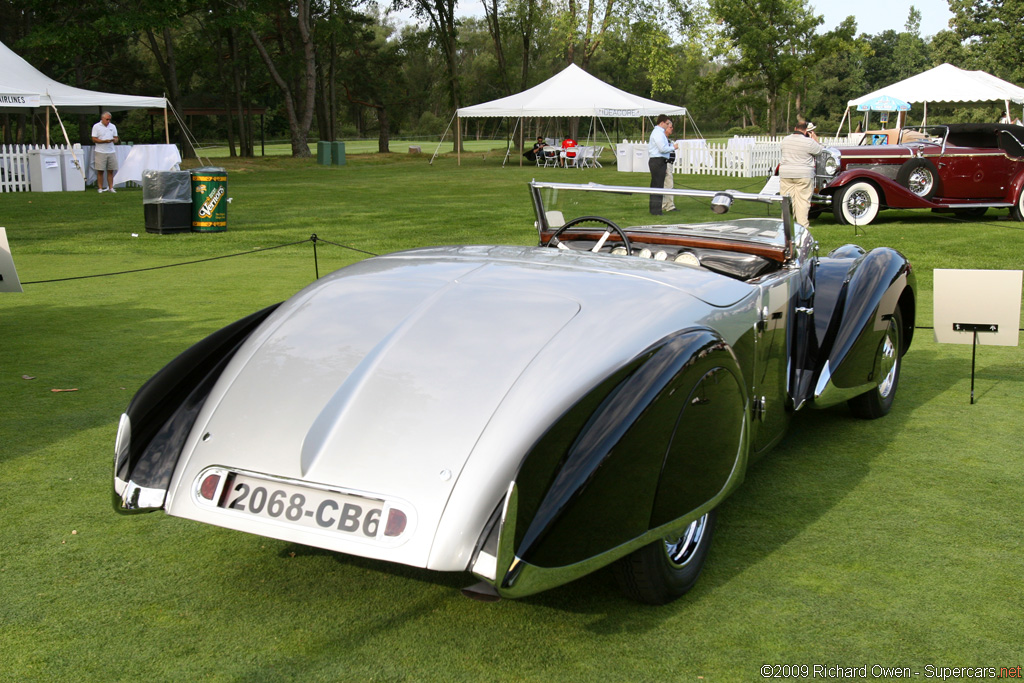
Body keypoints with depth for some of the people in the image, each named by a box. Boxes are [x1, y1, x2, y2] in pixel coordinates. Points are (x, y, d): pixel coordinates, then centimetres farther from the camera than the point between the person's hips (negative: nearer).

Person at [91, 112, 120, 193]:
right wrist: (105, 141, -16)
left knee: (110, 171, 3)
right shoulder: (96, 127, 0)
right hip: (100, 152, -3)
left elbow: (116, 138, 16)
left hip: (111, 152, 3)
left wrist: (114, 140, -8)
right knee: (100, 171, -2)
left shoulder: (113, 126, 14)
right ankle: (100, 188, 2)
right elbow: (94, 139, -5)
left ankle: (111, 187, 7)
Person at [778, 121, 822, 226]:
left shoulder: (785, 140, 3)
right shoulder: (809, 142, -12)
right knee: (803, 200, 2)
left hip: (785, 174, 4)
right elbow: (820, 149, 3)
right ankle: (802, 224, 2)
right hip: (804, 175, -4)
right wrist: (815, 138, 14)